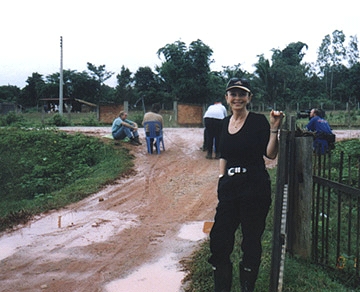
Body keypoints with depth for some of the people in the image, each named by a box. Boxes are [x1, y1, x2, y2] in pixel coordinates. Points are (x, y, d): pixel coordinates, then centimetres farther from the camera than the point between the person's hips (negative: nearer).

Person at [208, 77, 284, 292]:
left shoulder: (258, 121, -6)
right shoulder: (225, 123, 12)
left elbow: (271, 154, -12)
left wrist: (274, 129, -23)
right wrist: (222, 177, 11)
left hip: (255, 190, -6)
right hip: (229, 190, 6)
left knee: (251, 242, 5)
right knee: (219, 240, 6)